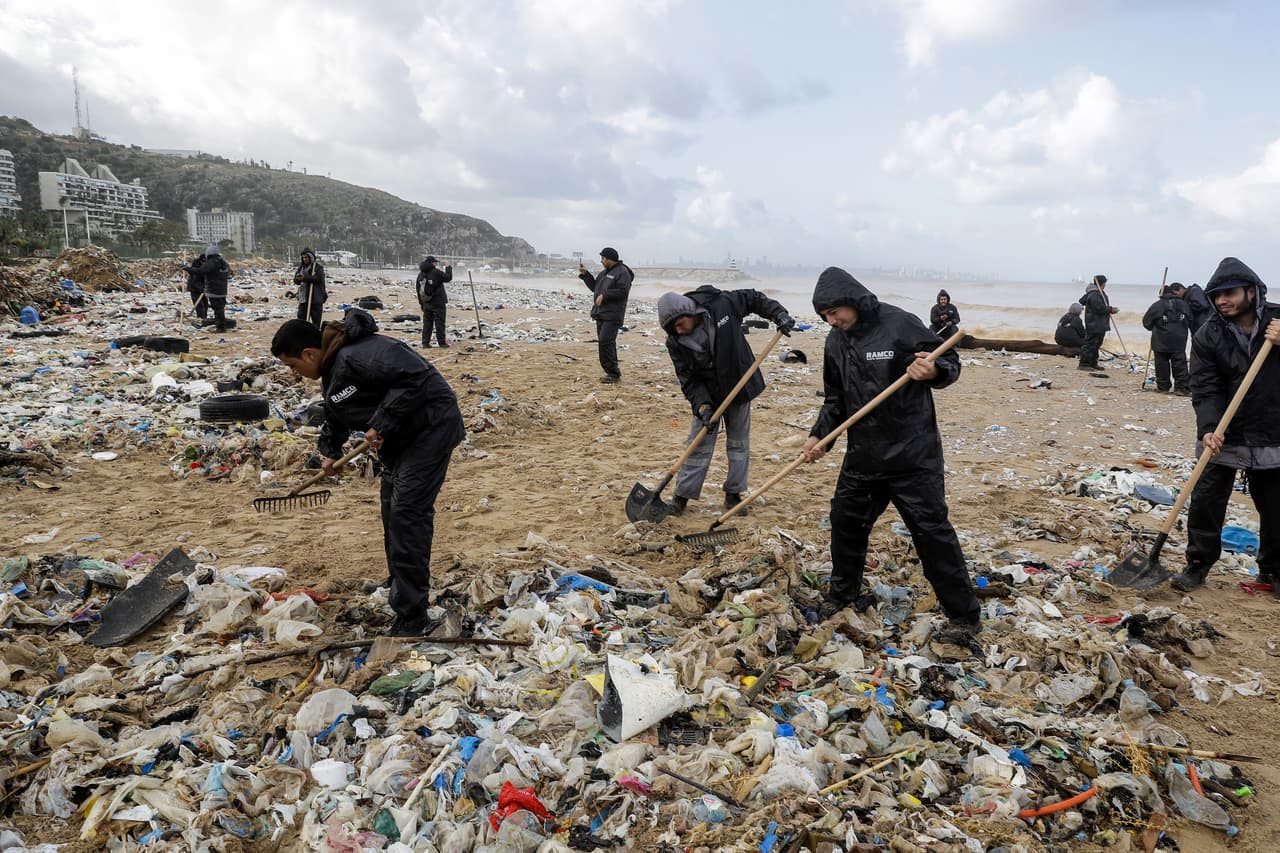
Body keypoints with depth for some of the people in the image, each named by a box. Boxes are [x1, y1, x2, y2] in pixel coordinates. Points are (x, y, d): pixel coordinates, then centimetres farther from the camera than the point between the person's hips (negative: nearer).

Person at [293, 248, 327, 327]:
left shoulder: (318, 266, -3)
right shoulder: (301, 267, 13)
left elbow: (318, 278, -17)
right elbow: (296, 281, 10)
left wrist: (304, 278, -22)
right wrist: (297, 278, -14)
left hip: (316, 297, -5)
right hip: (303, 297, 5)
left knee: (316, 318, 1)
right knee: (301, 316, 3)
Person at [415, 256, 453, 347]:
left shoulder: (420, 274, 7)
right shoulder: (436, 273, -15)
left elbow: (418, 289, 12)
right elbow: (448, 278, -6)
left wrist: (421, 303, 19)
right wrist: (448, 268, 10)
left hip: (426, 303, 6)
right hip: (438, 303, -6)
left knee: (427, 323, 11)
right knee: (439, 322, 0)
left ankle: (425, 342, 10)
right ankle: (442, 342, 2)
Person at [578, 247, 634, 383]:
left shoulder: (622, 272, -10)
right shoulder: (604, 273, 20)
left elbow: (623, 291, -20)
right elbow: (594, 287, 26)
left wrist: (604, 295, -19)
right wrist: (585, 274, 16)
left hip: (612, 315, -10)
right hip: (600, 313, 10)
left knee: (605, 341, -18)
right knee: (604, 342, 10)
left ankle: (613, 373, -13)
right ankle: (613, 373, 16)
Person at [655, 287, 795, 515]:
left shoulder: (722, 304, -21)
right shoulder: (676, 342, -19)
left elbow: (754, 298, -3)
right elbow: (688, 379, -16)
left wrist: (779, 314, -13)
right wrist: (702, 406, -27)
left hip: (739, 388, 1)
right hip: (707, 396, 0)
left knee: (739, 443, 10)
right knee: (699, 446, 1)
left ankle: (733, 494, 23)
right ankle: (682, 496, 12)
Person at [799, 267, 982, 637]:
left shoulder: (900, 324, -15)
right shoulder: (836, 340, 4)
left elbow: (950, 363, -9)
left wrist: (934, 372, -32)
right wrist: (819, 435, -1)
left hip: (913, 454, -6)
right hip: (863, 453, 6)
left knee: (932, 530, -2)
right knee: (846, 520, 15)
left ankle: (965, 616, 11)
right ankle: (842, 593, 37)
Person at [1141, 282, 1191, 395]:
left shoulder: (1157, 305, -3)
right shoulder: (1183, 305, 7)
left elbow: (1146, 322, 0)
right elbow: (1190, 322, 9)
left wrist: (1155, 328, 17)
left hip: (1161, 342, -2)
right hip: (1179, 342, 2)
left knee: (1162, 364, 6)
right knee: (1180, 364, 3)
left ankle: (1162, 386, 10)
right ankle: (1182, 387, 1)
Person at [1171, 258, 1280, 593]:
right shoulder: (1208, 336, -6)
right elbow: (1205, 389, -11)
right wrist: (1208, 429, -25)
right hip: (1225, 437, -1)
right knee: (1206, 502, -1)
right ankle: (1198, 564, 15)